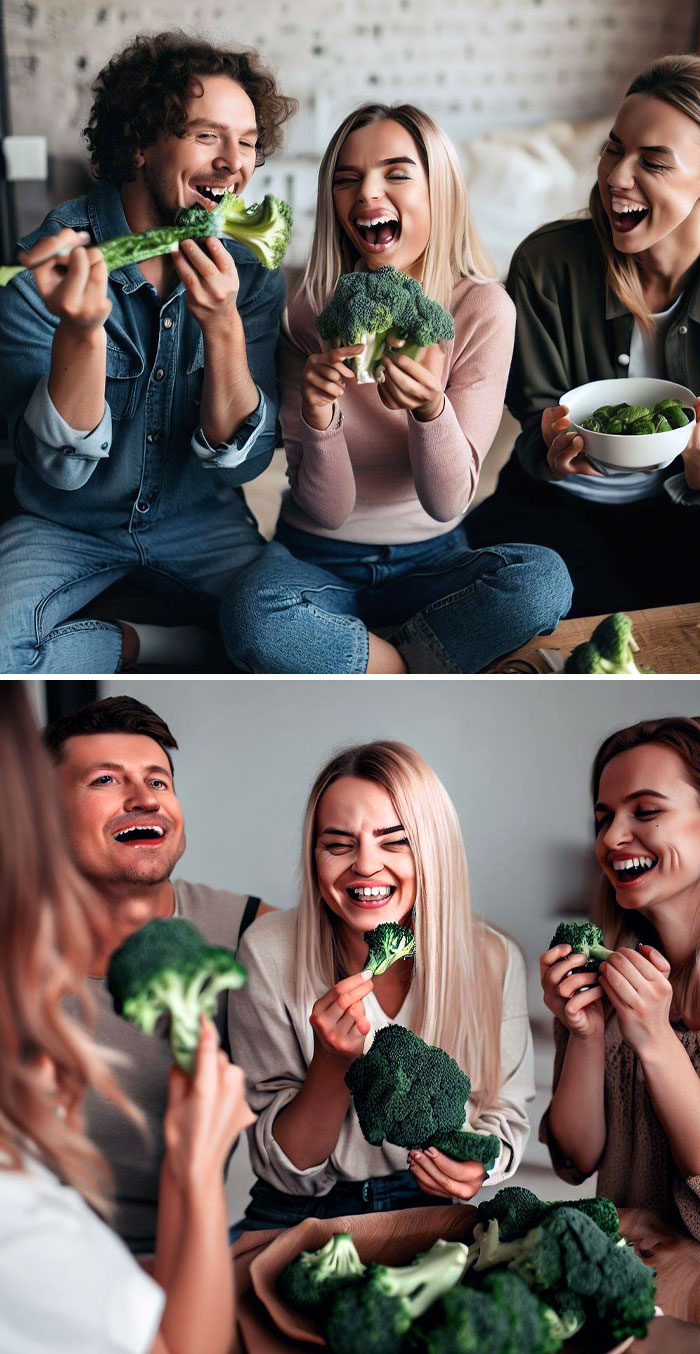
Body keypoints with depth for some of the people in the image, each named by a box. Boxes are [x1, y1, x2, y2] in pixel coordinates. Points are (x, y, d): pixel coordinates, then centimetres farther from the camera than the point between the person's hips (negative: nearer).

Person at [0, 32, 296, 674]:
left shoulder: (249, 272, -8)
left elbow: (241, 463, -15)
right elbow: (60, 468, -22)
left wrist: (223, 327, -32)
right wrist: (81, 329, -39)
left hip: (200, 523, 2)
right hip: (67, 525, -2)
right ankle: (150, 644, -3)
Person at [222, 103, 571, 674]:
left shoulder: (483, 309, -9)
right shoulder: (311, 313, -8)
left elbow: (448, 502, -13)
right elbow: (326, 510, -9)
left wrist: (430, 408, -33)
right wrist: (318, 417, -29)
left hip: (431, 562, 1)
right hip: (318, 558, -1)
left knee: (542, 579, -31)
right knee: (252, 615, -35)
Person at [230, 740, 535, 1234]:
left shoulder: (495, 960, -9)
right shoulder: (270, 954, -13)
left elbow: (506, 1116, 5)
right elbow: (286, 1170, -9)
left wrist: (480, 1160, -19)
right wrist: (334, 1060, -27)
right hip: (300, 1217, -2)